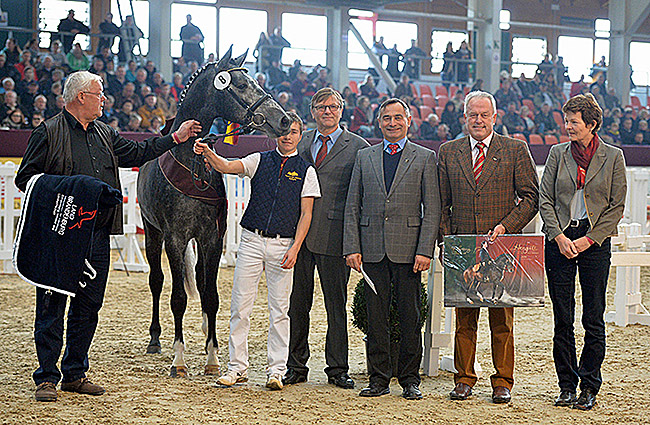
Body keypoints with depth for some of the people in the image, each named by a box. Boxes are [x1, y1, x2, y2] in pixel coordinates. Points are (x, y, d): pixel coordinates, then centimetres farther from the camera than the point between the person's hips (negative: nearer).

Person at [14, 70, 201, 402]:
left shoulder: (104, 134, 16)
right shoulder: (49, 133, -4)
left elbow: (137, 153, 22)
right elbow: (25, 178, -5)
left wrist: (175, 138, 20)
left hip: (98, 235, 7)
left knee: (88, 307, 10)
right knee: (52, 306, -3)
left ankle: (75, 374, 20)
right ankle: (46, 378, 3)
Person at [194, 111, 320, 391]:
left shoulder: (306, 171, 4)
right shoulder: (259, 161, 8)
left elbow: (305, 215, 0)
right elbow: (226, 167, -7)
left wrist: (294, 249, -10)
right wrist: (207, 153, -28)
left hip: (283, 245, -1)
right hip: (252, 241, 1)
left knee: (279, 309, 1)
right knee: (240, 306, 0)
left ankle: (276, 370, 8)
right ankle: (237, 367, 7)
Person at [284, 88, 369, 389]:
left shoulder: (357, 147, 1)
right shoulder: (300, 143, 13)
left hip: (333, 236, -3)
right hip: (299, 233, 3)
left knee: (336, 305, 4)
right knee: (297, 303, 7)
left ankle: (337, 369, 14)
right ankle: (296, 367, 16)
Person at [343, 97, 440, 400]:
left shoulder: (425, 158, 5)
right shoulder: (364, 157, 12)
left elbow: (432, 210, 0)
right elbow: (352, 207, 10)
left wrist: (425, 251, -9)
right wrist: (352, 248, 0)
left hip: (408, 249, -2)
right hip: (372, 250, 2)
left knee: (409, 318, 2)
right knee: (376, 317, 5)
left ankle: (410, 380, 12)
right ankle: (378, 378, 13)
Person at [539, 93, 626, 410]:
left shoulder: (613, 157, 1)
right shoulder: (558, 153, 6)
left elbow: (617, 206, 0)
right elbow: (545, 199, 5)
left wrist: (589, 239, -9)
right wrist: (559, 236, -8)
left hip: (595, 241, -2)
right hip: (560, 240, 2)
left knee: (594, 320, 1)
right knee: (562, 319, 3)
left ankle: (589, 387, 10)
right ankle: (567, 386, 12)